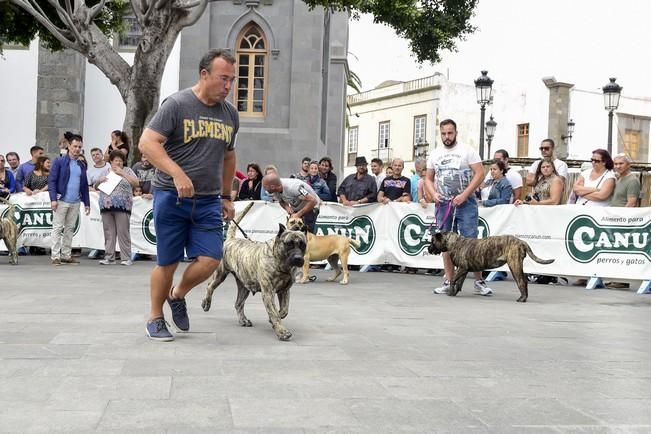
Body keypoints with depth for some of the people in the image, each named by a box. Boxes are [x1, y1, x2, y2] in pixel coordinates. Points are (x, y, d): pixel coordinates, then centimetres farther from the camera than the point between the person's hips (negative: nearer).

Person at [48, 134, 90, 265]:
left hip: (75, 202, 5)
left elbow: (85, 185, 18)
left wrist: (87, 203, 12)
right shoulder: (59, 162, -1)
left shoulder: (82, 165, 15)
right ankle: (55, 256, -2)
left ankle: (66, 255, 13)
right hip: (61, 201, -5)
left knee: (70, 229, 8)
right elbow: (51, 181, -6)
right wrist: (53, 199, -15)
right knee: (57, 228, -3)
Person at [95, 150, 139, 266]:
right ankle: (109, 257, 8)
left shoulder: (127, 171, 8)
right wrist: (99, 180, -1)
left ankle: (126, 258, -3)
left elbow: (136, 183, -5)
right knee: (109, 233, 4)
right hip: (106, 206, 3)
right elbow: (95, 186, 21)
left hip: (122, 207, -3)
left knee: (123, 233, -5)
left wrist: (122, 173, -10)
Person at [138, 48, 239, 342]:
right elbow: (147, 143, -15)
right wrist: (178, 174, -26)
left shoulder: (230, 113, 11)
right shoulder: (177, 104, -8)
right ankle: (155, 318, 22)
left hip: (208, 201, 5)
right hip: (171, 197, -5)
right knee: (168, 263, 3)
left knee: (210, 260, -5)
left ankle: (178, 295, 24)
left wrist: (226, 197, 22)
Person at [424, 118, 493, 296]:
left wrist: (464, 195, -16)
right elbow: (428, 179, 17)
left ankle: (479, 281, 2)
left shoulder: (467, 151, -1)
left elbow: (479, 174, -8)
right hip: (443, 203, 4)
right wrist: (433, 194, -4)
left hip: (465, 203, -4)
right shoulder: (435, 155, 11)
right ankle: (449, 281, 12)